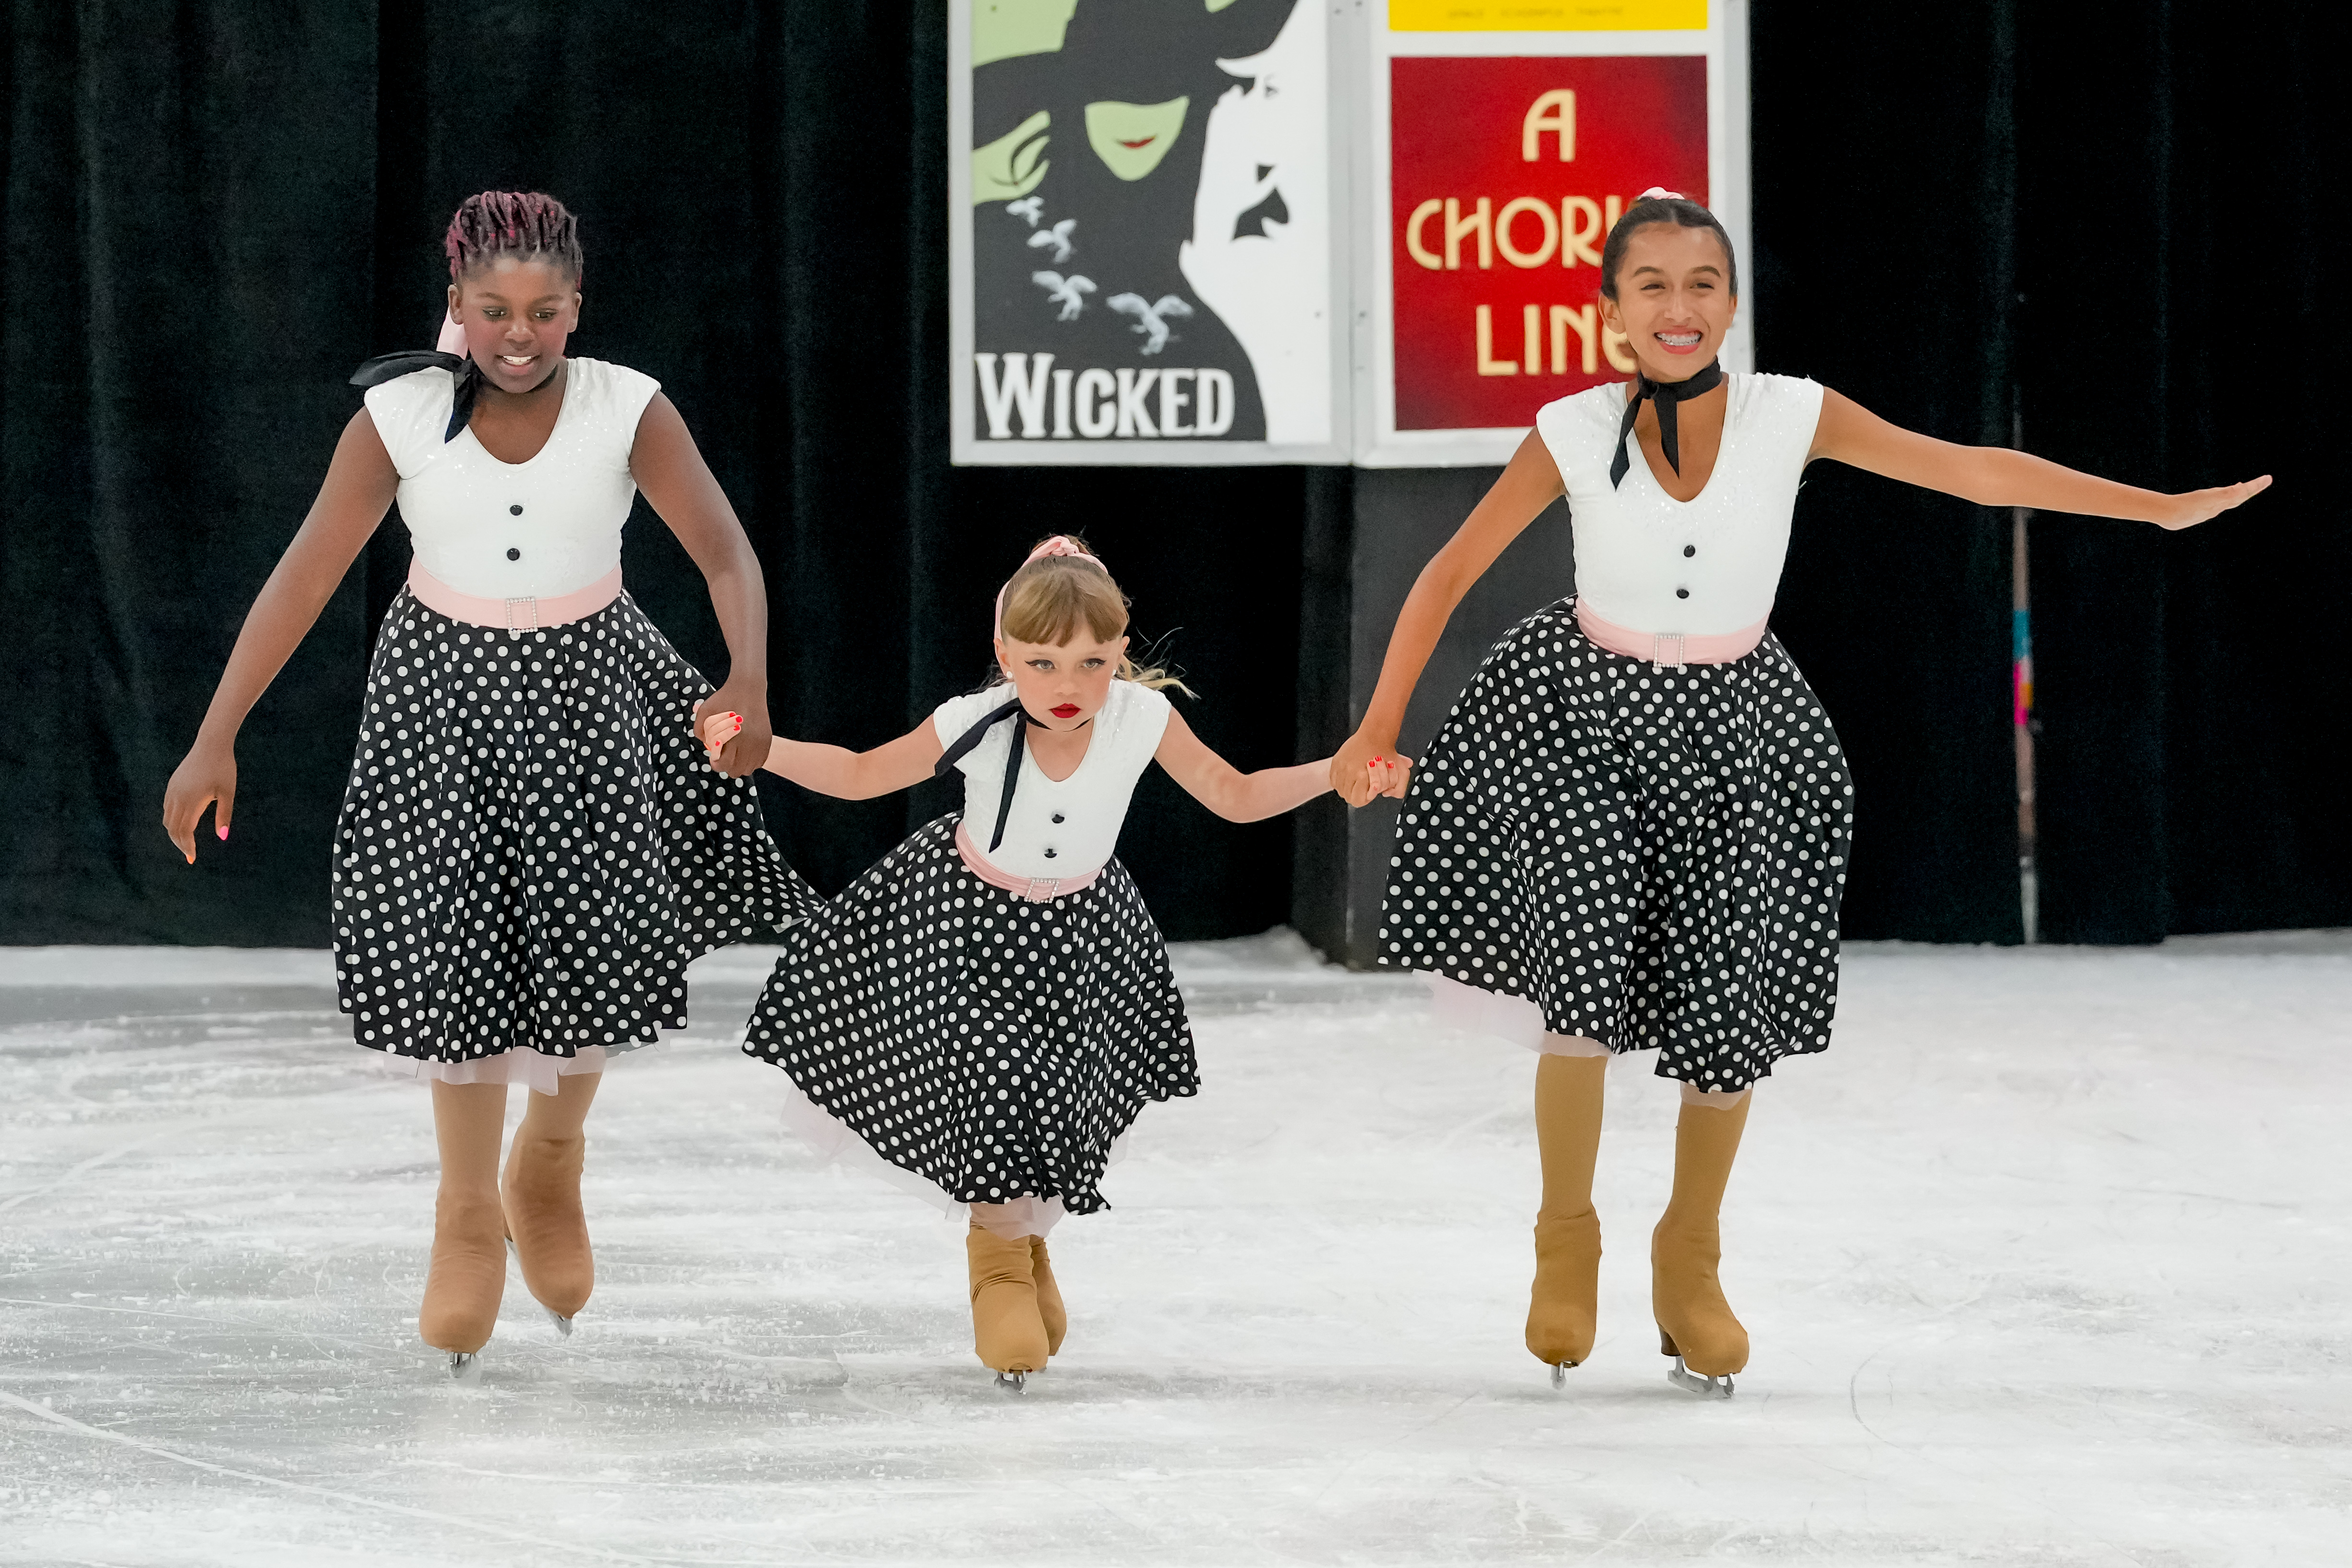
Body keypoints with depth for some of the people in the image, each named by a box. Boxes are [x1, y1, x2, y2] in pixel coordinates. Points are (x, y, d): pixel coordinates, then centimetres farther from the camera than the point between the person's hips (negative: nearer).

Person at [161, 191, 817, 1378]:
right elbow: (302, 580, -10)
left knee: (595, 947, -5)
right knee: (452, 953, -5)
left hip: (588, 694, 0)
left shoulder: (628, 411, -13)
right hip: (445, 692, 0)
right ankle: (467, 1214, 16)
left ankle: (550, 1162, 26)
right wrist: (215, 742, -11)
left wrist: (749, 680, -35)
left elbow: (727, 555, -15)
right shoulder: (400, 417, -13)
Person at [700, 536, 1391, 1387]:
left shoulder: (1141, 718, -21)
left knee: (1060, 1096, 4)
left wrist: (1336, 772, -20)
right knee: (988, 1093, -8)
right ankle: (998, 1261, 21)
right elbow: (863, 774, -10)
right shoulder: (975, 727, -26)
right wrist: (763, 748, -23)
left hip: (1080, 933, 2)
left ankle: (1029, 1239, 38)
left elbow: (1234, 795, -8)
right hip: (971, 919, -2)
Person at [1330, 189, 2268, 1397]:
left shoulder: (1790, 417, -12)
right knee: (1583, 966, -18)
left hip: (1732, 724, 2)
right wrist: (1378, 727, -5)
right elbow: (1450, 573, -5)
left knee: (1729, 1004, 1)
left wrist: (2163, 509, -6)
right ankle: (1566, 1240, 6)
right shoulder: (1575, 435, -14)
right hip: (1586, 709, -2)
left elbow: (1972, 470, -7)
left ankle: (1689, 1262, 27)